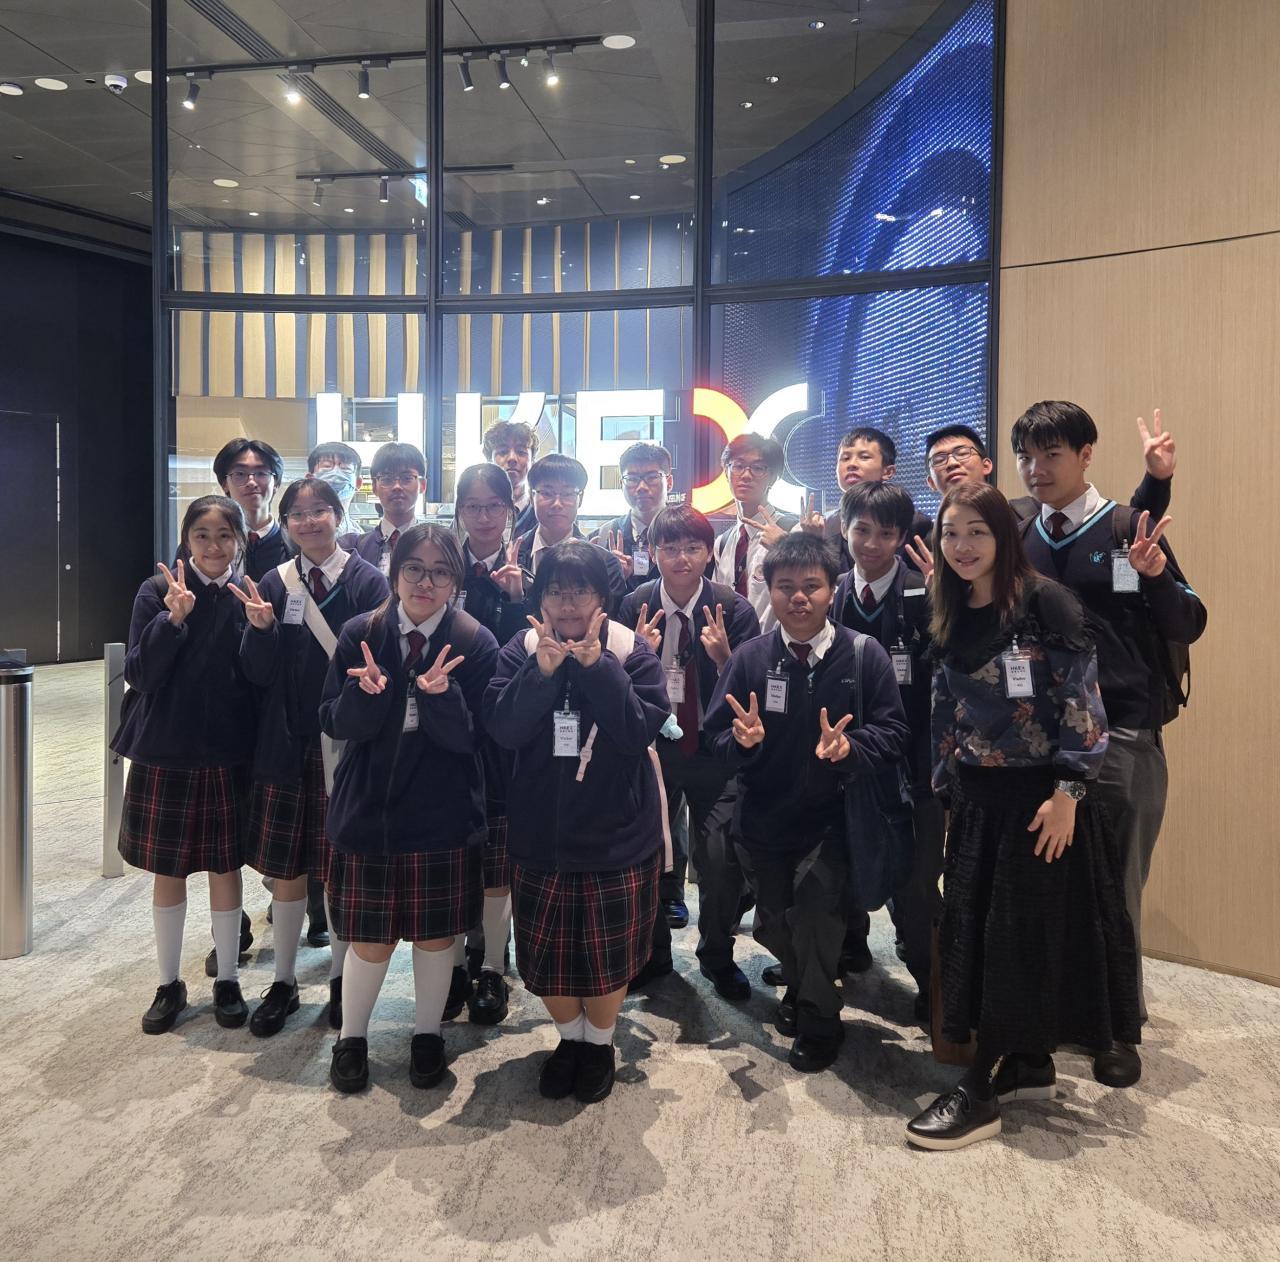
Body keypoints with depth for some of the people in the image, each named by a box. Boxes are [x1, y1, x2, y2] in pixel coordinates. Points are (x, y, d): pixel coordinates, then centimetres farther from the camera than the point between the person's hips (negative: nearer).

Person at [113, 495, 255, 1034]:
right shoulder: (158, 593, -6)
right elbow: (139, 673, -13)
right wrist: (173, 618, -23)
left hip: (229, 755, 1)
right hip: (165, 753, -1)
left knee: (225, 867, 11)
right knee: (168, 870, 11)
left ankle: (228, 980, 27)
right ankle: (169, 983, 29)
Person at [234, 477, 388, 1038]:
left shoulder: (366, 580, -6)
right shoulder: (274, 583, 4)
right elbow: (259, 675, 0)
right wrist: (261, 628, -18)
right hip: (286, 742, 3)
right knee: (285, 865, 12)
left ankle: (340, 979, 27)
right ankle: (283, 981, 28)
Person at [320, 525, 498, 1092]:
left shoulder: (476, 643, -8)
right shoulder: (359, 634, -3)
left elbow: (472, 737, -11)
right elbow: (335, 722, -4)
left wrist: (440, 695, -30)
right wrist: (367, 694, -25)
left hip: (443, 812, 0)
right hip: (368, 807, 1)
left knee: (435, 933, 12)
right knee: (369, 936, 10)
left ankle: (428, 1034, 36)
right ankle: (351, 1037, 34)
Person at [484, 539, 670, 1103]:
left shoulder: (633, 652, -8)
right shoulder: (521, 652, -3)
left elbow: (640, 730, -20)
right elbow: (502, 729, -15)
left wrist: (597, 666, -27)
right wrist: (542, 670, -27)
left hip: (617, 834, -2)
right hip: (540, 830, 2)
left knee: (608, 949, 12)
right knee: (546, 948, 13)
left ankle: (599, 1042, 37)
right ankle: (570, 1036, 40)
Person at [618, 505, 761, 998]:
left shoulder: (733, 607, -9)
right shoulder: (635, 606, -4)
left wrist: (723, 656, -26)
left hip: (715, 749, -2)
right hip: (652, 746, 2)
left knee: (721, 858, -6)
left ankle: (718, 956, 23)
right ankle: (652, 952, 37)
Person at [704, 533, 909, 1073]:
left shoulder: (864, 655, -9)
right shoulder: (750, 657, -4)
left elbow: (893, 731, -8)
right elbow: (716, 735, -1)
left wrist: (849, 746, -27)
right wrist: (743, 739, -23)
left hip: (829, 820, -3)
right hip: (763, 819, 3)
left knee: (816, 918, -11)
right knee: (772, 925, 17)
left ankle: (817, 1020, 19)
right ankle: (800, 985, 50)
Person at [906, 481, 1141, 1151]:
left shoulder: (1046, 602, -12)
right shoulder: (950, 617, 8)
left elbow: (1081, 701, -14)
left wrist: (1067, 794, -18)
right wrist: (947, 788, 13)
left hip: (1038, 795, -7)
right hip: (976, 798, 7)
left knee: (1020, 932, -1)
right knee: (975, 929, 9)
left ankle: (979, 1089, 6)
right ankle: (1031, 1066, 25)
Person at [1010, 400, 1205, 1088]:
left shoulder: (1127, 527, -3)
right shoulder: (1019, 540, 9)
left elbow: (1186, 626, -4)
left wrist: (1156, 576, -23)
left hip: (1123, 739, -3)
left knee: (1116, 886, 4)